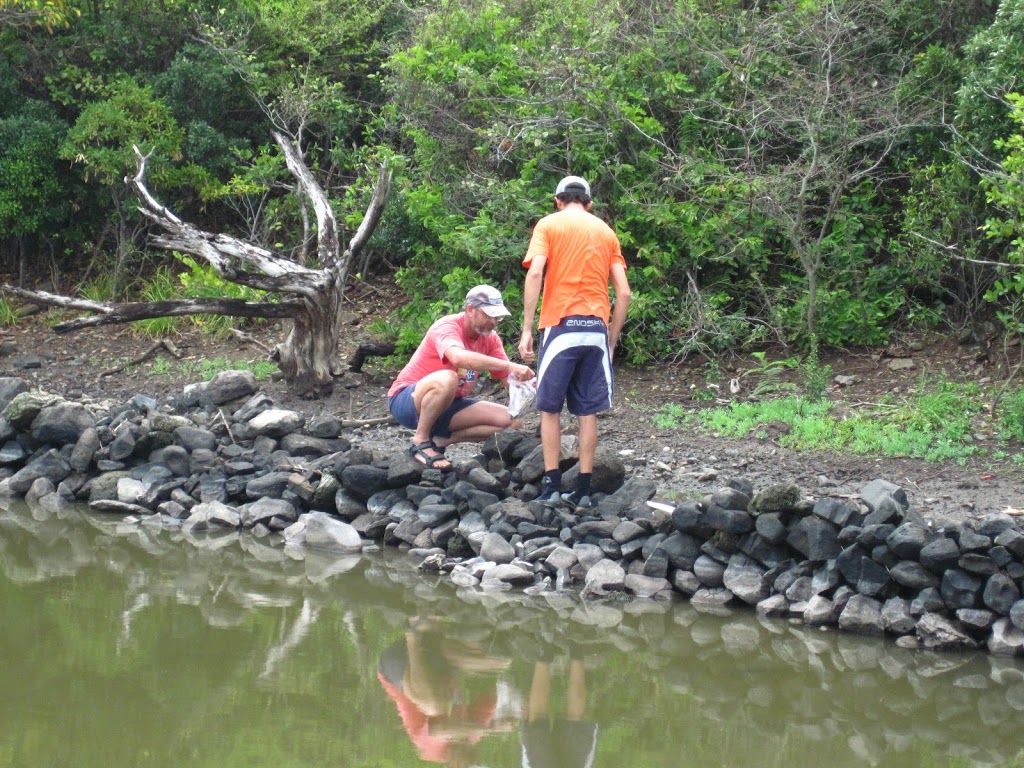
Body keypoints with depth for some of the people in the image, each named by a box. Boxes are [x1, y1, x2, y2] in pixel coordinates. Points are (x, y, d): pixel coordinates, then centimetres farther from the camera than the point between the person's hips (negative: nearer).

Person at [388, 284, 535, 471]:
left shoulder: (490, 338, 1)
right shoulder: (447, 327, -22)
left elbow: (508, 380, -1)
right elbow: (458, 357, -44)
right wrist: (509, 366, -48)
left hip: (448, 407, 8)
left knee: (512, 422, -8)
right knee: (447, 379, -40)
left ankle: (441, 439, -3)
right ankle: (420, 442, -20)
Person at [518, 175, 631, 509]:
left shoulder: (549, 225, 5)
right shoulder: (606, 232, 15)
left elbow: (535, 273, -11)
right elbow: (624, 292, 9)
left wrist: (527, 329, -10)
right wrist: (611, 340, 15)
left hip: (560, 325, -3)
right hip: (597, 329, 3)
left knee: (550, 408, 6)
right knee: (587, 412, 7)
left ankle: (551, 486, 1)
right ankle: (583, 490, 6)